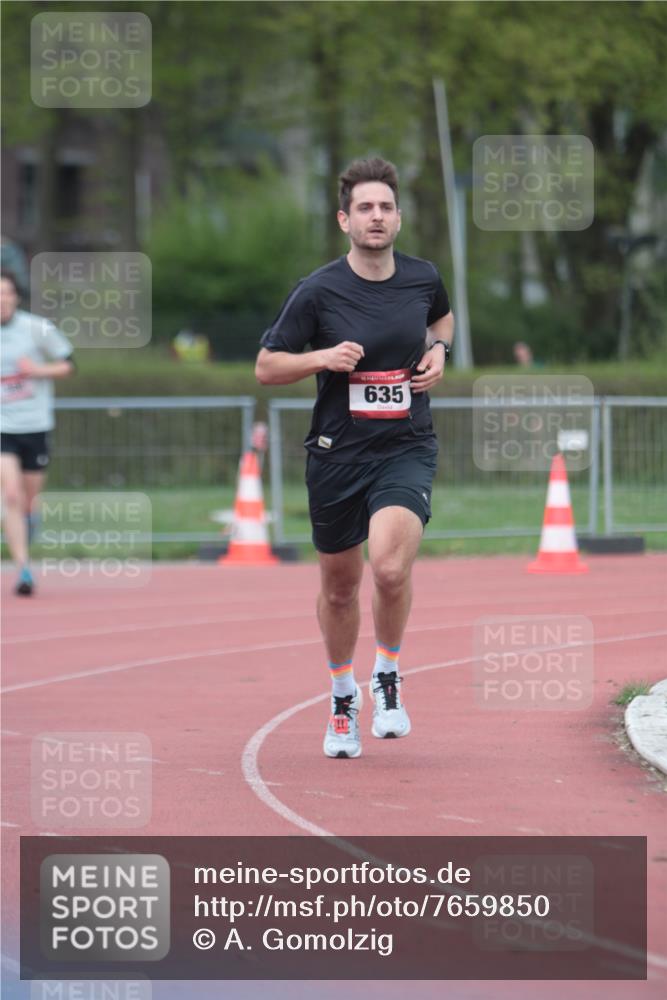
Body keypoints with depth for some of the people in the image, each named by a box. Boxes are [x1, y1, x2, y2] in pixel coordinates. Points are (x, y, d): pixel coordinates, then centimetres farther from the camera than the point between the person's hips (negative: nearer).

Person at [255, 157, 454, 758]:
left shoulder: (422, 278, 2)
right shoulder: (318, 292, -8)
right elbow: (266, 367, -2)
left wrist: (438, 350, 4)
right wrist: (322, 358, -19)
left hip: (406, 448, 0)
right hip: (337, 454, 0)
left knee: (391, 567, -24)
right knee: (339, 585, 12)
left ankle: (388, 678, 3)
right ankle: (344, 698, 36)